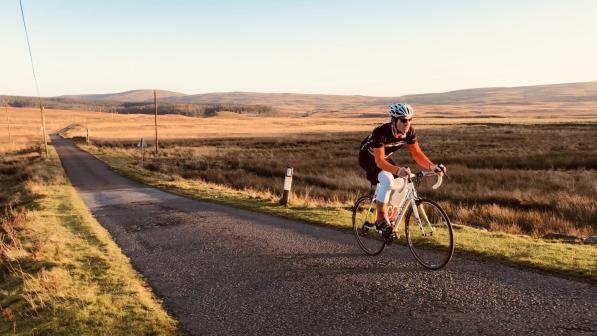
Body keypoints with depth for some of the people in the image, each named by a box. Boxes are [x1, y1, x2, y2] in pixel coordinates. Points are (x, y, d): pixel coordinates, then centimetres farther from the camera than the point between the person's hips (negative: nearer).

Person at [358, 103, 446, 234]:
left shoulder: (409, 131, -19)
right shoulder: (381, 132, -37)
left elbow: (417, 153, -17)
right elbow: (379, 161, -40)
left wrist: (432, 166, -34)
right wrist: (398, 170, -57)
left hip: (384, 158, 7)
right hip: (369, 158, -6)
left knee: (401, 184, -9)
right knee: (387, 179, -31)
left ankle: (390, 219, 11)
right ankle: (381, 220, -19)